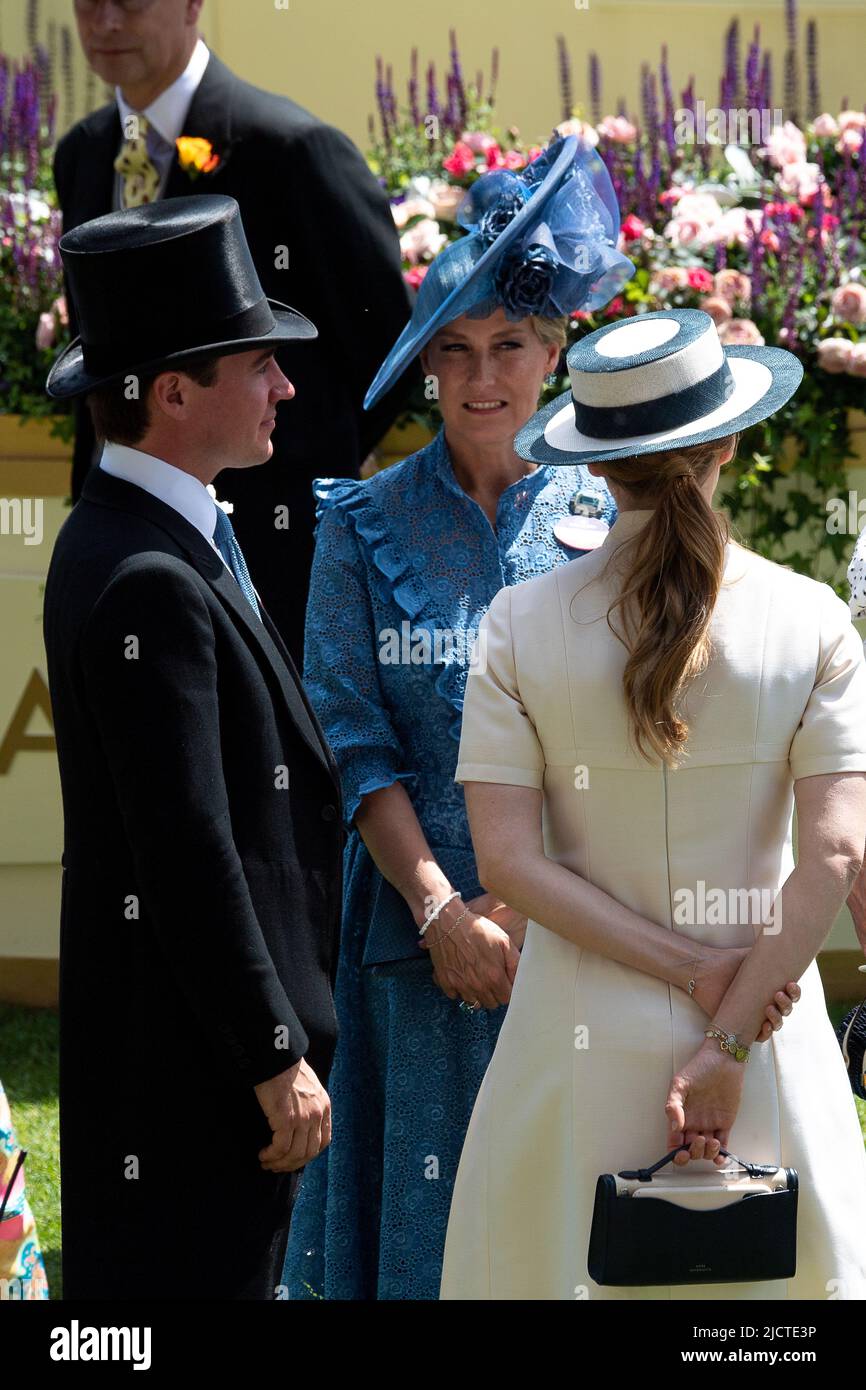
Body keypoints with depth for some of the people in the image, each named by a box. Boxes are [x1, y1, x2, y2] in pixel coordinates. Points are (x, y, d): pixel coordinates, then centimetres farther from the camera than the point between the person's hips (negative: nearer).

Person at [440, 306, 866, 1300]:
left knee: (568, 1270, 9)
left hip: (582, 1028, 0)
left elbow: (509, 861, -9)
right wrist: (731, 1039, -12)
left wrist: (690, 966, -10)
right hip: (770, 1029, 0)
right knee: (770, 1271, 11)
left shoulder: (520, 626, -3)